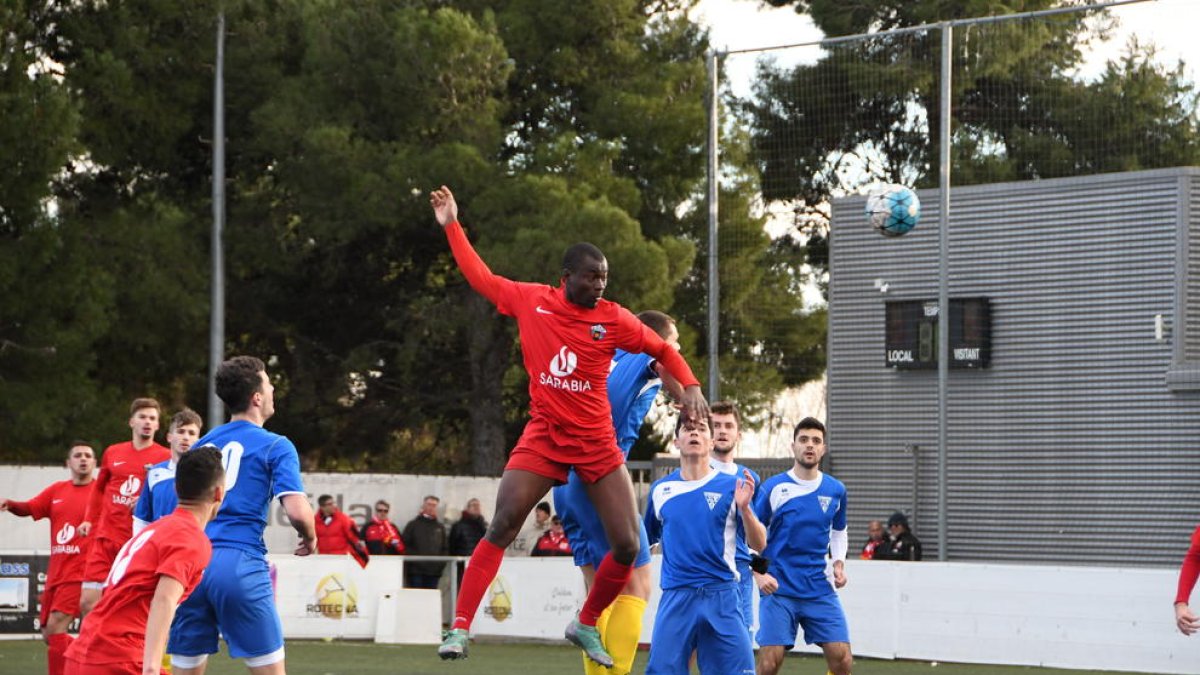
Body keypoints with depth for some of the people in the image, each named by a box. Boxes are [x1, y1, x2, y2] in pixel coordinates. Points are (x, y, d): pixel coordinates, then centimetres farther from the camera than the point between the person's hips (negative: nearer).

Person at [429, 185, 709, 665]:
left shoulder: (613, 319, -3)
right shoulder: (530, 301, -2)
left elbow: (662, 350, 11)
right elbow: (481, 278, 13)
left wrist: (689, 387, -4)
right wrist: (452, 226, 14)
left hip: (597, 444, 1)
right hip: (543, 439, -1)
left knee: (627, 546, -3)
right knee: (500, 529, -14)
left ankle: (586, 625, 20)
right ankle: (459, 628, -11)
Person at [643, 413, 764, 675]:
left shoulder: (731, 486, 3)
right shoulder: (660, 489, 10)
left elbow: (758, 545, 0)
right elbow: (644, 541, 23)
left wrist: (744, 508, -15)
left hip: (722, 595, -2)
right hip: (675, 596, 2)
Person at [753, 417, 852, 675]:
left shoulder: (835, 490, 7)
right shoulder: (773, 487, -3)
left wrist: (839, 562, 6)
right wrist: (758, 574, -10)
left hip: (820, 591, 3)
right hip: (778, 589, -3)